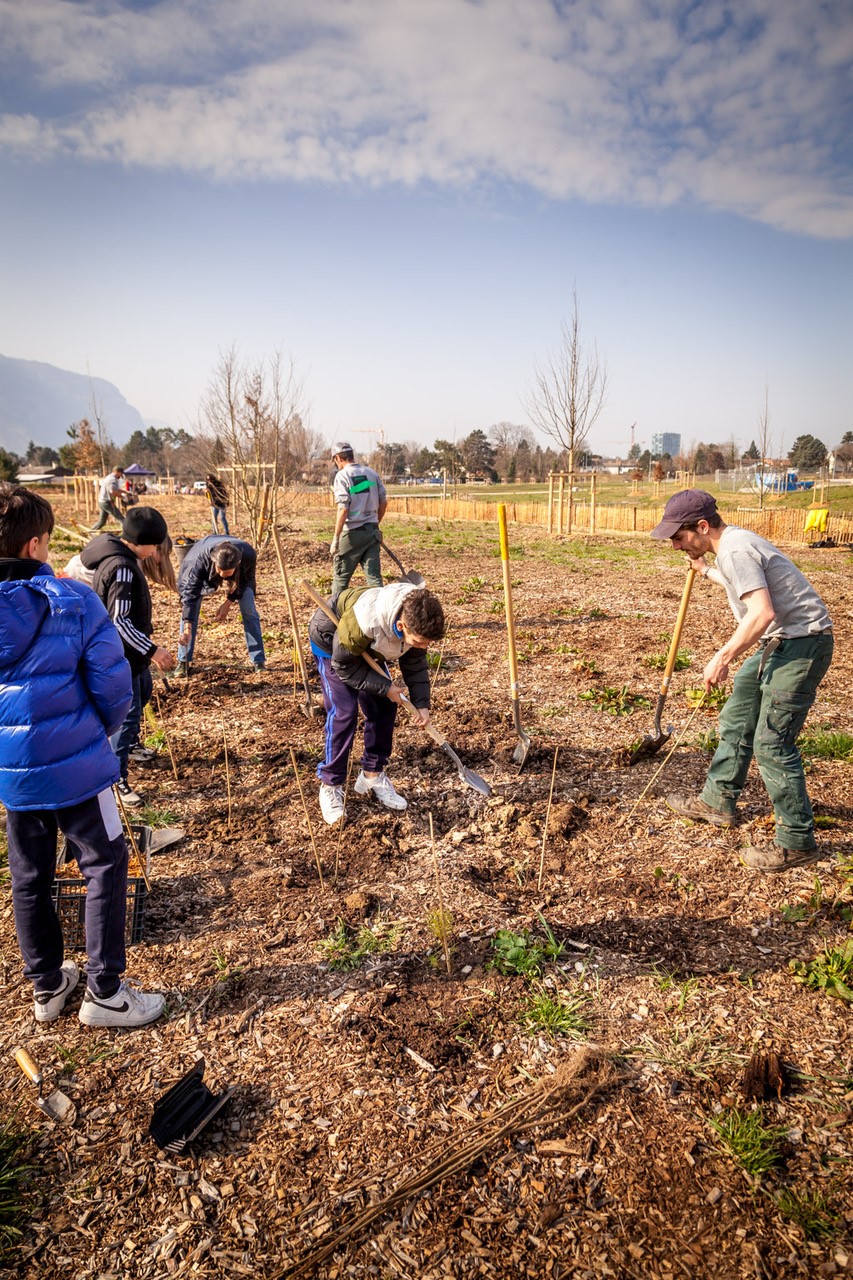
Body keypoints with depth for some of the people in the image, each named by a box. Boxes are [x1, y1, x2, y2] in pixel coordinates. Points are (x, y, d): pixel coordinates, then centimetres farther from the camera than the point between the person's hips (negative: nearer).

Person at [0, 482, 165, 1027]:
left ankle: (47, 985, 33)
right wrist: (102, 729, 5)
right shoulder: (71, 599, -15)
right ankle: (104, 992, 15)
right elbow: (111, 680, -14)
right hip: (73, 762, -5)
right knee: (106, 864, 9)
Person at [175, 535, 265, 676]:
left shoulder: (248, 555, -41)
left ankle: (258, 661, -2)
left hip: (240, 574, 1)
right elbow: (190, 594, -43)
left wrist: (228, 602, -23)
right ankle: (183, 662, -1)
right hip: (205, 571, -1)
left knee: (249, 609, -11)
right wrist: (187, 629, -48)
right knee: (189, 609, -11)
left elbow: (247, 580, -18)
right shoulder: (201, 558, -45)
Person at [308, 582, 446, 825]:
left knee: (384, 707, -1)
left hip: (367, 648, 6)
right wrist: (385, 687, -27)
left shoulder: (417, 621, -25)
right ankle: (330, 786, -4)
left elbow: (415, 663, -7)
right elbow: (344, 666, -29)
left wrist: (421, 703, -15)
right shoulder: (363, 622, -45)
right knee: (343, 711, -17)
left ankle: (372, 774, 15)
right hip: (331, 644, -6)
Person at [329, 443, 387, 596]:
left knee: (341, 576, 8)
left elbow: (343, 509, -17)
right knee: (374, 575, 5)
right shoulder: (372, 473, 8)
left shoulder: (342, 476, -9)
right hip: (372, 531, 5)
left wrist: (336, 537, -15)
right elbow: (383, 502, 12)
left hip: (352, 533, -5)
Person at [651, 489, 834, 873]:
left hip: (801, 643, -11)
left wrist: (723, 658, -26)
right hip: (779, 643, 11)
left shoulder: (735, 550, -20)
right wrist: (707, 573, 45)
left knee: (771, 744, -9)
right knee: (736, 721, 19)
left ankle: (798, 844, 2)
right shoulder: (732, 543, 11)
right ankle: (717, 801, 34)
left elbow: (762, 612, -31)